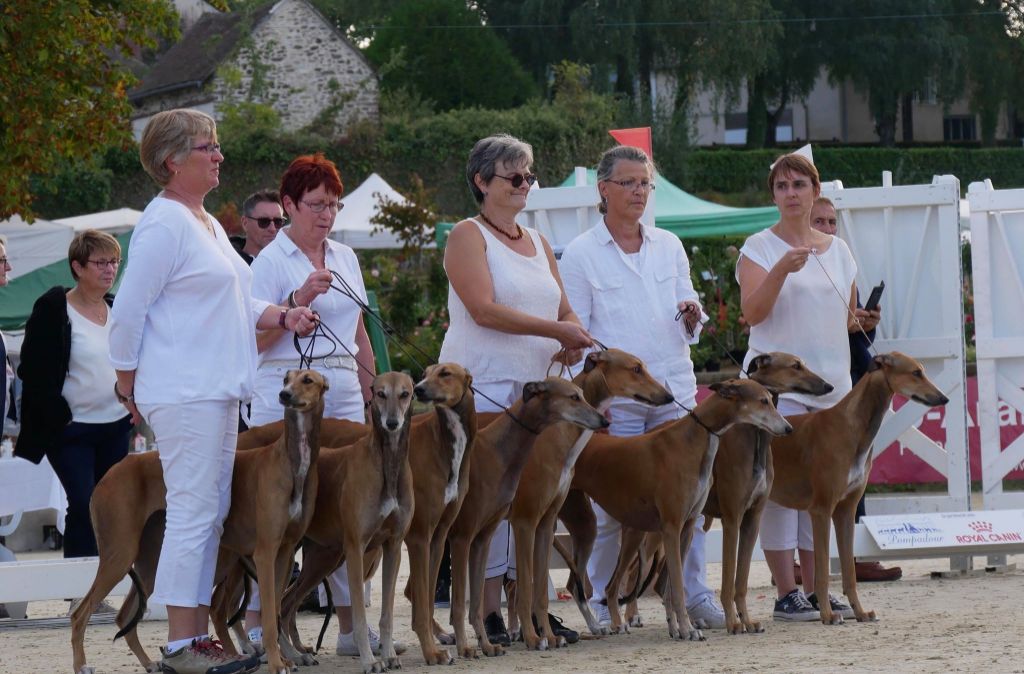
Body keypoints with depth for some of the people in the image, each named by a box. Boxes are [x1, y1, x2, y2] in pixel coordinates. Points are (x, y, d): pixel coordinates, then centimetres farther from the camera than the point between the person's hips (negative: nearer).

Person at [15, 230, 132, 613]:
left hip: (115, 428, 6)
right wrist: (58, 417, -12)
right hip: (70, 430, -6)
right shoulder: (52, 309, -8)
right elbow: (32, 372, -9)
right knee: (83, 505, -12)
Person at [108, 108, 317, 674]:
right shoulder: (164, 224, -12)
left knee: (210, 514, 9)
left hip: (215, 390, 10)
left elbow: (234, 303, 25)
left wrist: (284, 317, 8)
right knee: (192, 511, -10)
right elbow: (128, 311, -13)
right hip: (183, 393, -10)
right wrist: (128, 384, -7)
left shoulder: (205, 223, 19)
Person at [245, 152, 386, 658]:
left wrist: (372, 389, 19)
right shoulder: (271, 261, -4)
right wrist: (299, 299, -20)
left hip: (343, 391, 6)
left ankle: (351, 625, 5)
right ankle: (256, 625, -4)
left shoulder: (345, 258, 15)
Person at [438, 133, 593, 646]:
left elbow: (564, 311, 21)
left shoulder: (537, 243, 19)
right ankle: (487, 614, -6)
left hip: (532, 387, 7)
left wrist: (572, 343, -2)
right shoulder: (468, 236, -2)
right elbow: (484, 309, -15)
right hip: (480, 387, -7)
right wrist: (555, 330, -16)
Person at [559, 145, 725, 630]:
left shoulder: (669, 246, 13)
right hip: (615, 398, -4)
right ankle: (604, 601, 9)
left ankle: (695, 595, 4)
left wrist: (692, 315, -6)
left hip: (675, 389, 4)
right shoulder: (581, 254, 1)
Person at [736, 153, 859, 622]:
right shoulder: (759, 248, -1)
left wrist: (862, 319, 4)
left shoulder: (837, 249, 14)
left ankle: (816, 589, 10)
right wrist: (781, 271, -25)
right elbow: (752, 312, -13)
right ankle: (786, 593, -7)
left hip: (830, 383, 5)